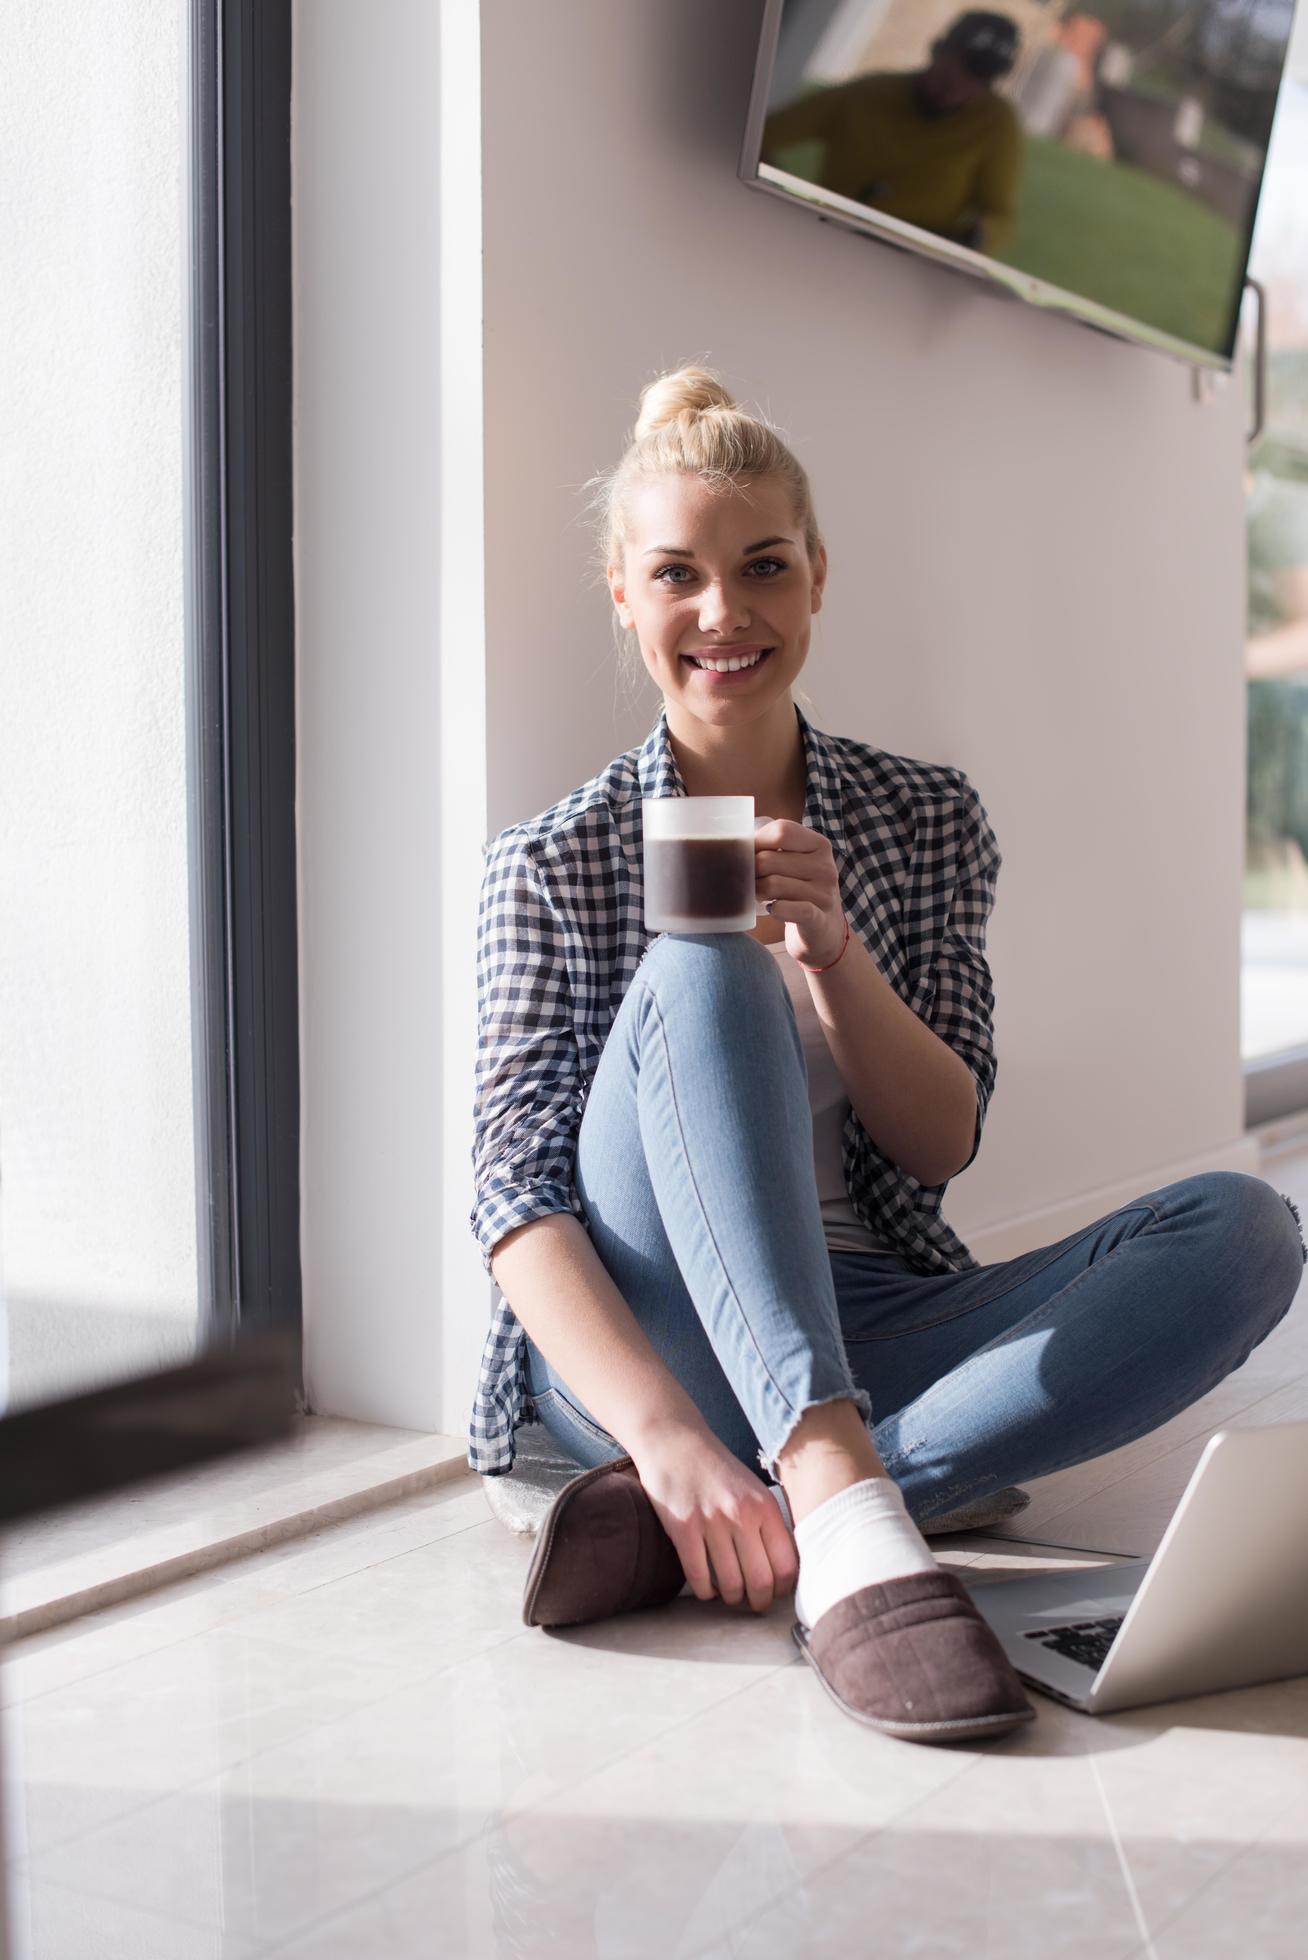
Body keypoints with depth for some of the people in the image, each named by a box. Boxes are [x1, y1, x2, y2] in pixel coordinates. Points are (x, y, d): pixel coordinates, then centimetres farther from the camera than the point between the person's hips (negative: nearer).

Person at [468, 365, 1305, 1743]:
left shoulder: (929, 821, 10)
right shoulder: (554, 863, 2)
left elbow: (943, 1145, 2)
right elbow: (515, 1188, -9)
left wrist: (833, 953, -17)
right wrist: (667, 1434, -27)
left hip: (864, 1341, 3)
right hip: (647, 1347, -3)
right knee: (697, 973, -28)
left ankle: (769, 1517, -33)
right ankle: (839, 1520, -44)